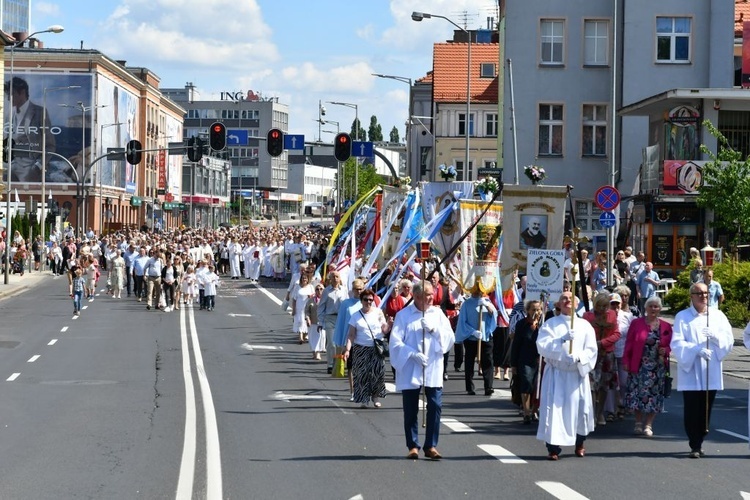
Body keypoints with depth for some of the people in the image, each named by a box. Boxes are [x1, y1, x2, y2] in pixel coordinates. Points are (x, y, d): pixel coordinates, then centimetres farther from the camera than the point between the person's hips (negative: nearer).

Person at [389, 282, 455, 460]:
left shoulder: (437, 313, 9)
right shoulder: (404, 315, -1)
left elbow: (450, 338, 4)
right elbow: (395, 341, -7)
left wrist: (434, 329, -12)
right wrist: (413, 354, -18)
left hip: (434, 370, 2)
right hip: (410, 371, -2)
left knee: (435, 407, -5)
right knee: (411, 410, 3)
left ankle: (431, 446, 3)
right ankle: (413, 446, 14)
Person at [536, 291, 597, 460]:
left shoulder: (584, 325, 9)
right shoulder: (550, 324, 4)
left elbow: (591, 350, 2)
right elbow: (542, 345, -10)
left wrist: (579, 357, -17)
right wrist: (563, 340, -22)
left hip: (578, 373, 2)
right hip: (556, 373, -2)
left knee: (579, 408, 4)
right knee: (554, 408, -8)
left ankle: (580, 444, 24)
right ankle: (554, 448, -5)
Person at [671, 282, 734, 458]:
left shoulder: (718, 315, 10)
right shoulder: (682, 317, 1)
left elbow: (729, 340, 4)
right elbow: (676, 344, -7)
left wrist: (716, 337, -17)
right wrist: (696, 349, -22)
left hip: (711, 373, 3)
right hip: (690, 372, -3)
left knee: (705, 410, 6)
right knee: (692, 410, -6)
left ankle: (698, 444, 18)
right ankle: (695, 446, -1)